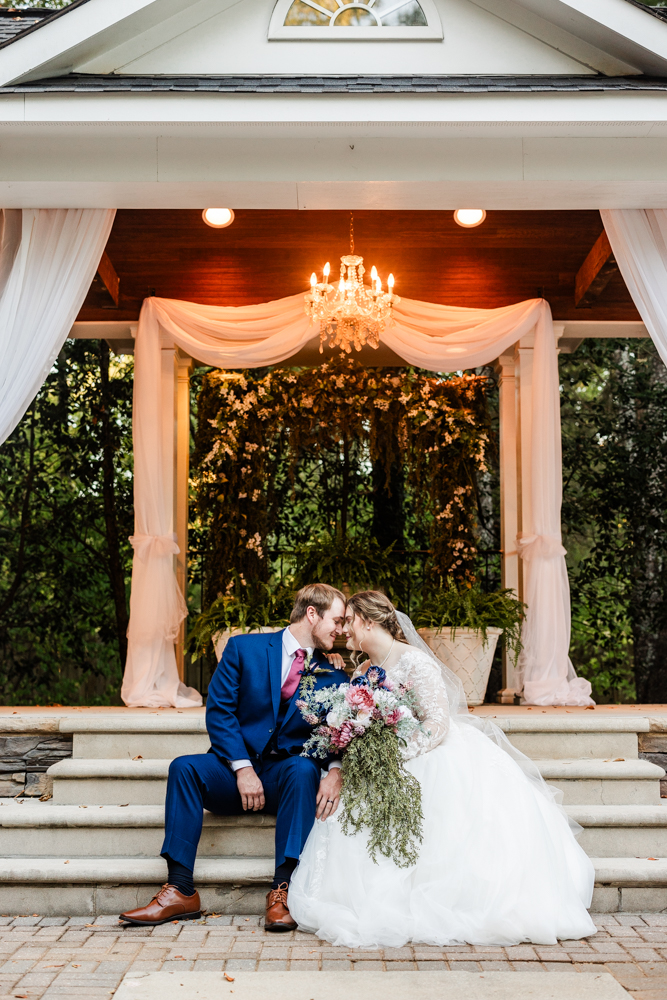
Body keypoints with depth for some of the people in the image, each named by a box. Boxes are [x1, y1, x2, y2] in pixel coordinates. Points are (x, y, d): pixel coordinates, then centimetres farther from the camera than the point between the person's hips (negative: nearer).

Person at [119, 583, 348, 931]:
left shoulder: (333, 677, 8)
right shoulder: (244, 648, 1)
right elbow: (218, 710, -5)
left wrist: (335, 770, -24)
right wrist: (243, 768, -16)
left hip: (286, 774, 1)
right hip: (236, 768, 0)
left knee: (304, 768, -33)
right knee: (184, 766, -28)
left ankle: (282, 891, -33)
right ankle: (180, 891, -28)